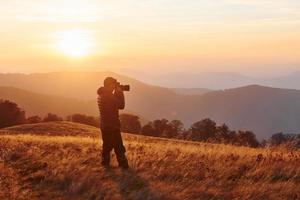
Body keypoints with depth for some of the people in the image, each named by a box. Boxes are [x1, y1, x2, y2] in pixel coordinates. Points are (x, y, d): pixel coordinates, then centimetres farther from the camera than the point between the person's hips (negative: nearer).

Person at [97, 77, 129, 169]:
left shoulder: (101, 95, 9)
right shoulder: (109, 96, -20)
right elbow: (121, 105, -15)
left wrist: (117, 93, 8)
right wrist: (120, 92, -8)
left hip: (104, 126, 9)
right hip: (112, 126, -9)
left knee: (107, 145, 16)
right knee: (119, 147, -2)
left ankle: (105, 163, 19)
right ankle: (123, 165, 2)